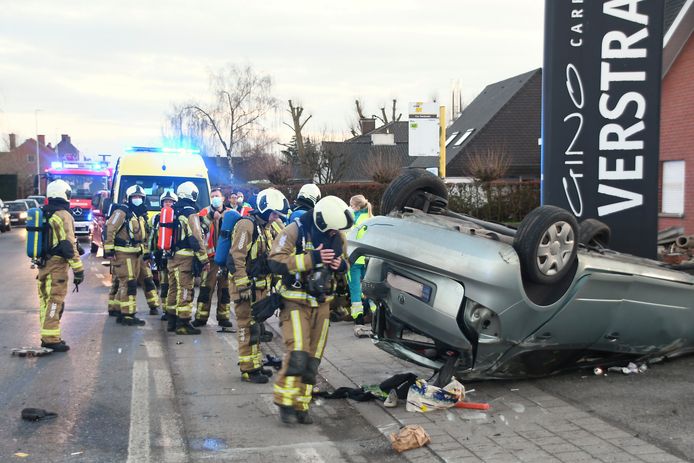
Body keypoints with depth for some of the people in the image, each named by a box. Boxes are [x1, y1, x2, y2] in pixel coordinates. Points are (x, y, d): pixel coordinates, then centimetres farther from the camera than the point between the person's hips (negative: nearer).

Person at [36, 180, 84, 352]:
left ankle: (47, 336, 22)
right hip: (57, 265, -9)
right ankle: (51, 339, -7)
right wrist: (78, 269, -18)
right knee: (55, 301, -6)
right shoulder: (63, 215, -14)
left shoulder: (43, 214, 13)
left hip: (42, 264, 9)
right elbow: (69, 245, -19)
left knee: (46, 300, 14)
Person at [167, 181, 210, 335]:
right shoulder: (191, 213, -12)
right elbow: (196, 239, -18)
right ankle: (183, 324, -3)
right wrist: (204, 260, -14)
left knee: (173, 288, 15)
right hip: (185, 257, -8)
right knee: (185, 290, -4)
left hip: (172, 257, 8)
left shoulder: (173, 212, 12)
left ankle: (171, 321, 22)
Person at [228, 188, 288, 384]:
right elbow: (236, 258, -21)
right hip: (246, 285, -9)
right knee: (248, 327, -5)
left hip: (260, 285, 9)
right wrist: (243, 286, -23)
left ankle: (256, 363, 26)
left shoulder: (268, 227, 14)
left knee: (255, 326, 16)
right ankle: (248, 369, 2)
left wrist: (269, 283, 21)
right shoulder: (247, 225, -16)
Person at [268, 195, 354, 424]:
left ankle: (301, 405, 18)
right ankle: (285, 401, -1)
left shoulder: (338, 236, 3)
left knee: (313, 358, 8)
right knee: (297, 354, -16)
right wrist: (311, 259, -28)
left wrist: (341, 264, -8)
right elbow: (275, 262, -22)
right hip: (296, 302, -6)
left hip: (322, 304, 6)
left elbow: (345, 264, 18)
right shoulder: (295, 231, -15)